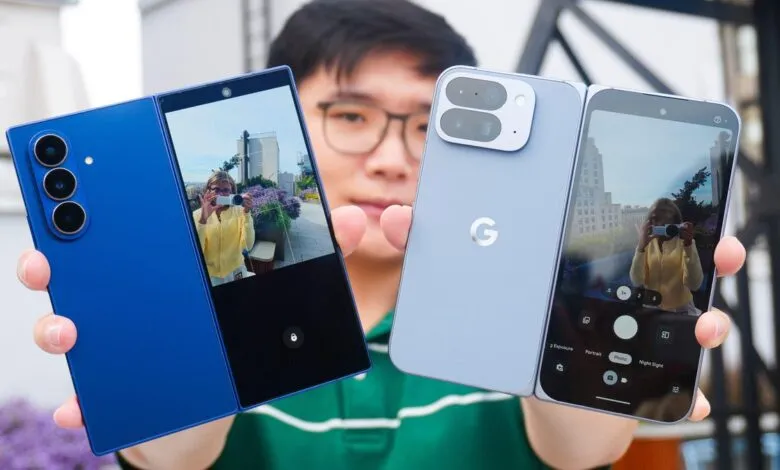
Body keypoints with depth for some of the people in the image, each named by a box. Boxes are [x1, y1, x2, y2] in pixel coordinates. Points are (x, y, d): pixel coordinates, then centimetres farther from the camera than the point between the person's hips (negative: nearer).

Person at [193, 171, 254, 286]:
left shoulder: (239, 211, -8)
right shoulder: (197, 215, -8)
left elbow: (248, 246, -18)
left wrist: (247, 213, -25)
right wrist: (203, 219, -29)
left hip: (235, 272, 1)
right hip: (209, 275, -1)